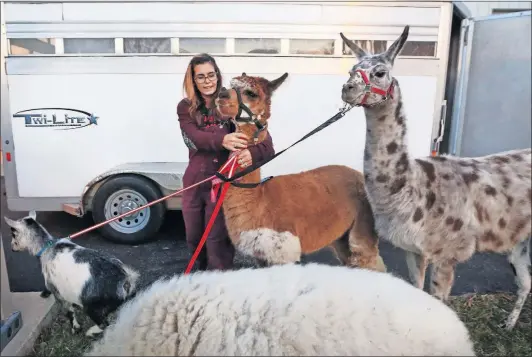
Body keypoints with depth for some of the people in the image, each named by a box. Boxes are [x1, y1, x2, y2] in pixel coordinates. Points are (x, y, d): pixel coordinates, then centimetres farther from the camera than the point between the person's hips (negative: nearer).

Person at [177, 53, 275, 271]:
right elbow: (195, 137, -19)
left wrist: (253, 153, -43)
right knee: (193, 239, 19)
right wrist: (222, 140, -40)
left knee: (217, 241, 1)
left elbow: (266, 142, -18)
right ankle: (202, 275, 47)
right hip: (193, 183, 4)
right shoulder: (186, 108, 2)